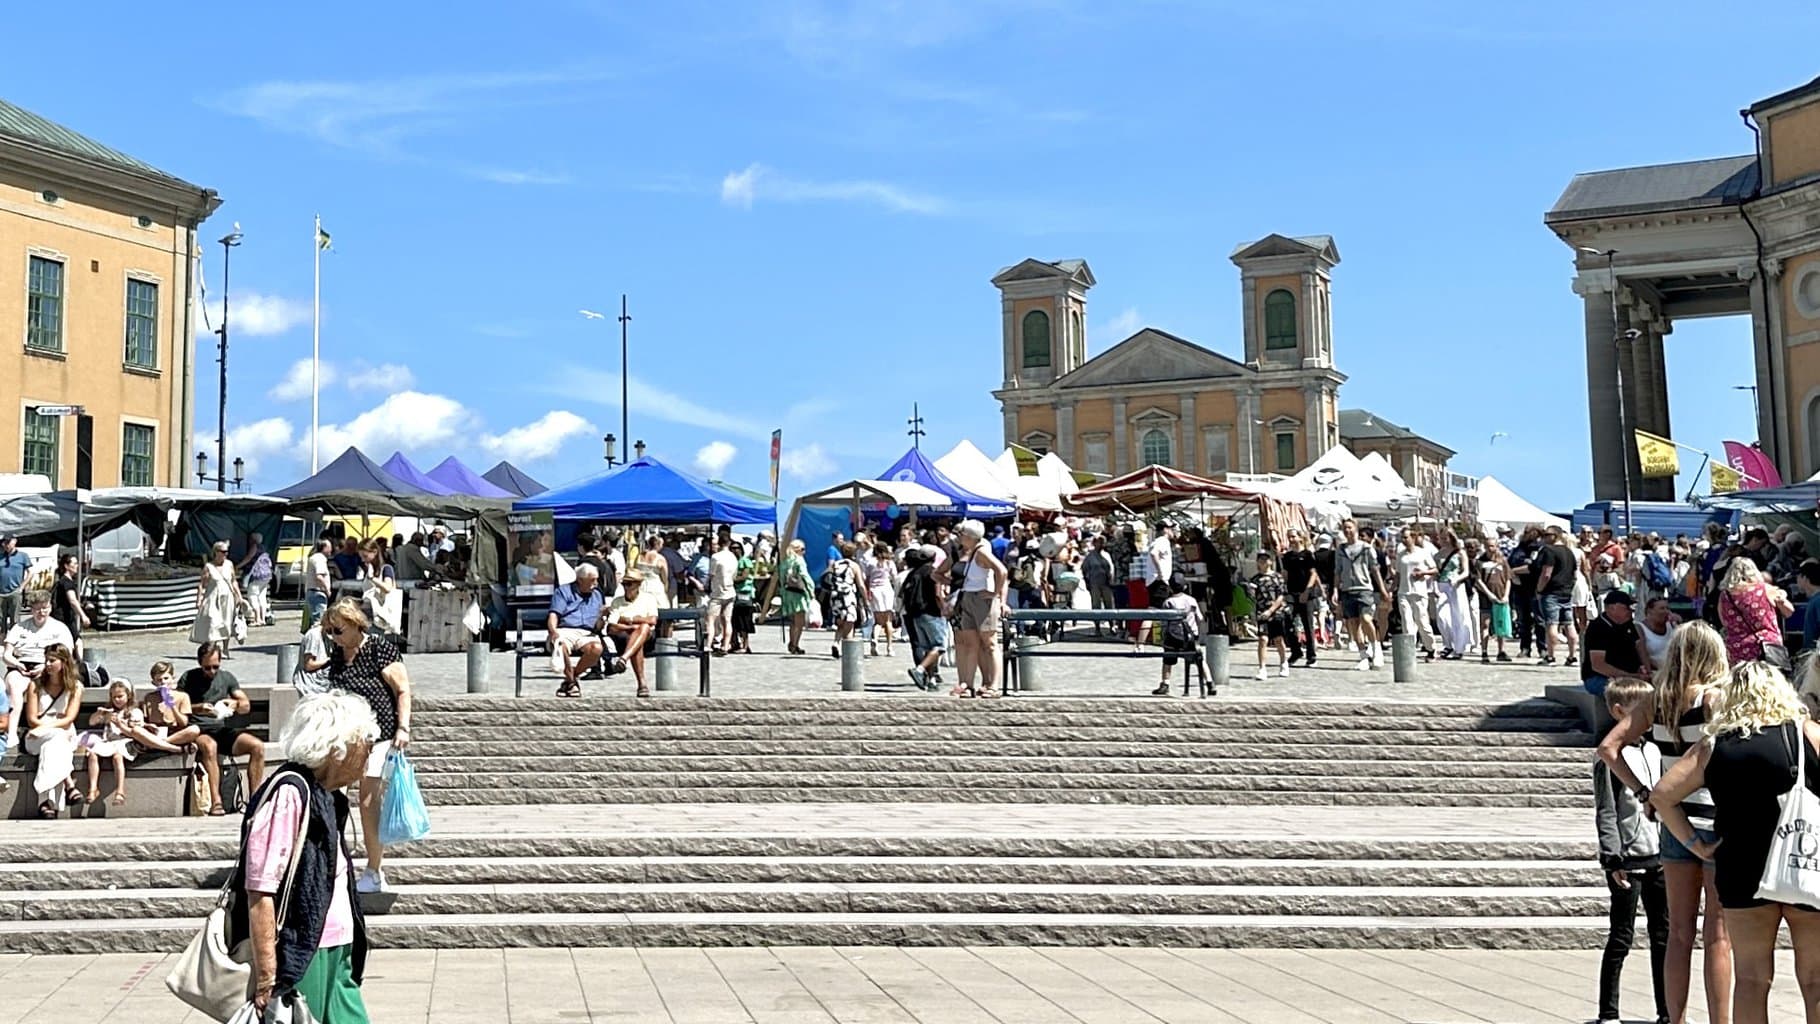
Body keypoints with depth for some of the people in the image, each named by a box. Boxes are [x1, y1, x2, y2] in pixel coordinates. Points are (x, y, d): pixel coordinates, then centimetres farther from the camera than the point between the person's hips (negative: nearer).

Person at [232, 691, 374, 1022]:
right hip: (296, 962, -9)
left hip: (333, 958, 9)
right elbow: (260, 893, -21)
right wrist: (266, 980, -21)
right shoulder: (288, 795, -18)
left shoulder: (326, 796, 10)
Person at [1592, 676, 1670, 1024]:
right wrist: (1613, 859, -18)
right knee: (1622, 937, -1)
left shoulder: (1653, 751, 11)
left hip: (1659, 855, 7)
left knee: (1663, 935, 13)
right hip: (1629, 859, -7)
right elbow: (1606, 812, -13)